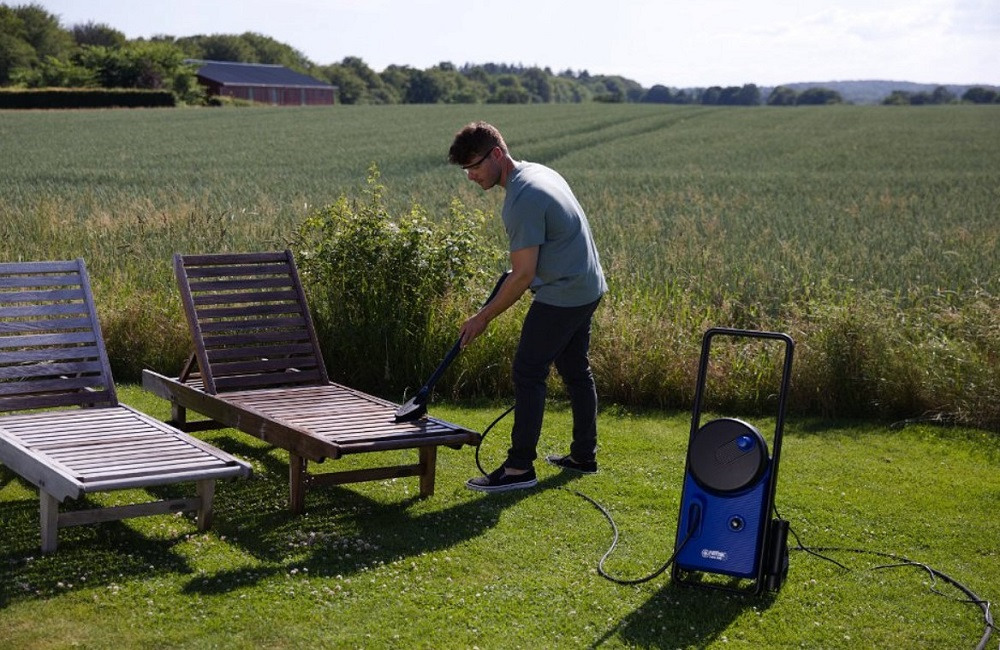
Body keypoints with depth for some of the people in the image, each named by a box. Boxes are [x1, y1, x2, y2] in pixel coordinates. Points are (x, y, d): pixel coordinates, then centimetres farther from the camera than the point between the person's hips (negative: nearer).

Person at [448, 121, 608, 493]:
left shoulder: (522, 200, -23)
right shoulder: (538, 171, 8)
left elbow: (523, 276, -22)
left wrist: (483, 317, -15)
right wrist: (518, 271, 23)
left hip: (561, 296, -10)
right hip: (587, 288, 10)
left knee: (528, 373, -6)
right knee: (575, 370, 17)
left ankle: (519, 467, -5)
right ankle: (584, 455, 26)